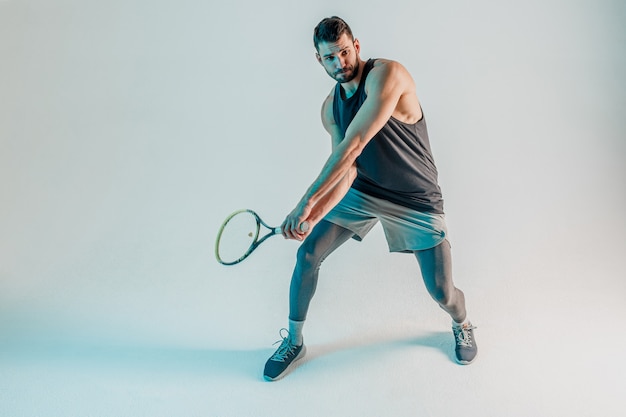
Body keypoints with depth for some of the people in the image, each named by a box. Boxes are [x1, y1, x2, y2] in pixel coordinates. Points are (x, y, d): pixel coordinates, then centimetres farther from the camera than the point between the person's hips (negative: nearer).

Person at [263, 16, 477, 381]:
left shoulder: (386, 74, -22)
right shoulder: (331, 108, -1)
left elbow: (353, 145, -32)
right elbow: (346, 169, -11)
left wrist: (308, 201, -34)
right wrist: (315, 213, -28)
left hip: (416, 200, -4)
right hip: (361, 191, 5)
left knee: (441, 292, -4)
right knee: (307, 255, -6)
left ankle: (462, 326, 36)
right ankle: (294, 341, 16)